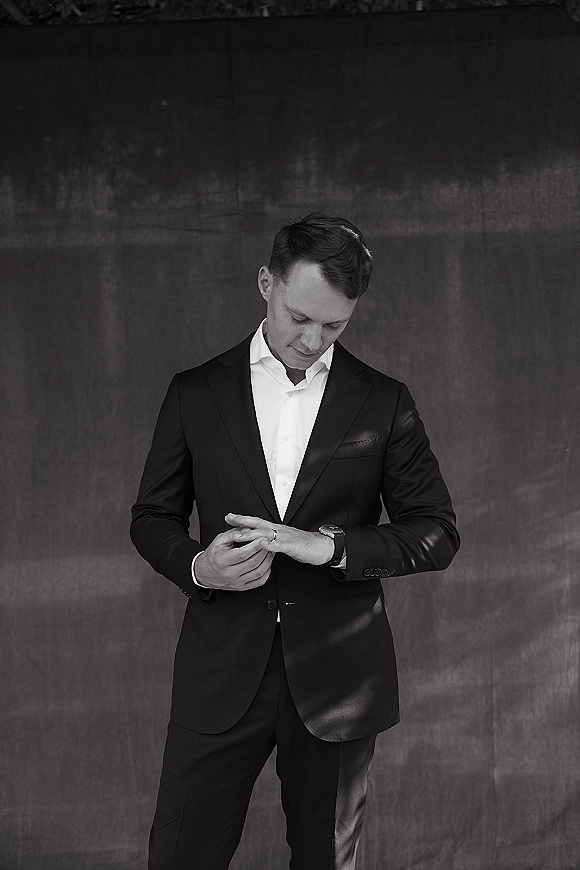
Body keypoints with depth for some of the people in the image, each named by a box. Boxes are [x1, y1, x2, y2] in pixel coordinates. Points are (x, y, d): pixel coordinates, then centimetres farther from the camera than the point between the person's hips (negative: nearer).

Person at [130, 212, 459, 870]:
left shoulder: (383, 403, 1)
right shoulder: (195, 394, 4)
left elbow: (438, 532, 0)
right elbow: (152, 517, 9)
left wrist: (328, 545, -15)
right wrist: (195, 566, -13)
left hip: (337, 674, 0)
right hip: (222, 668, 0)